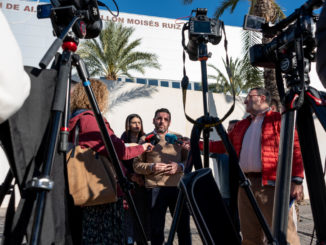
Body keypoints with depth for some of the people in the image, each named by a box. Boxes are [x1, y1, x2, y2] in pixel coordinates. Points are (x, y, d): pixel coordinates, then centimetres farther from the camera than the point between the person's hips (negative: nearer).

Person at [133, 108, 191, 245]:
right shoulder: (146, 139, 8)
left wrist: (180, 166, -6)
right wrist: (151, 167, -13)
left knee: (183, 226, 7)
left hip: (178, 187, 2)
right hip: (155, 188, -2)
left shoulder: (178, 138, 15)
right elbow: (136, 165, 5)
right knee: (156, 228, 5)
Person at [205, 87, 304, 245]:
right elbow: (224, 145, 27)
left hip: (271, 184, -6)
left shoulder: (279, 120, 3)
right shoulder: (241, 125, 23)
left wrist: (296, 180, -12)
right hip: (245, 183, 7)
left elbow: (295, 149, -5)